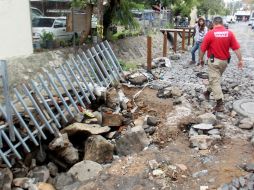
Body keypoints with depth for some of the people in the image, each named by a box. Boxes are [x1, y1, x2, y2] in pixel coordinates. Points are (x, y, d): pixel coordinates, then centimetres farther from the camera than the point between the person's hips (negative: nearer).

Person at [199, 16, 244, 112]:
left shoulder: (210, 33, -12)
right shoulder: (229, 33, -3)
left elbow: (203, 49, -7)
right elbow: (236, 48, -4)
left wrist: (201, 59, 7)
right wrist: (240, 60, 2)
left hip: (214, 60, -5)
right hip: (225, 61, 5)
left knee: (215, 81, -2)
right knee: (215, 78, 24)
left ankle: (220, 104, -7)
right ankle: (208, 92, 44)